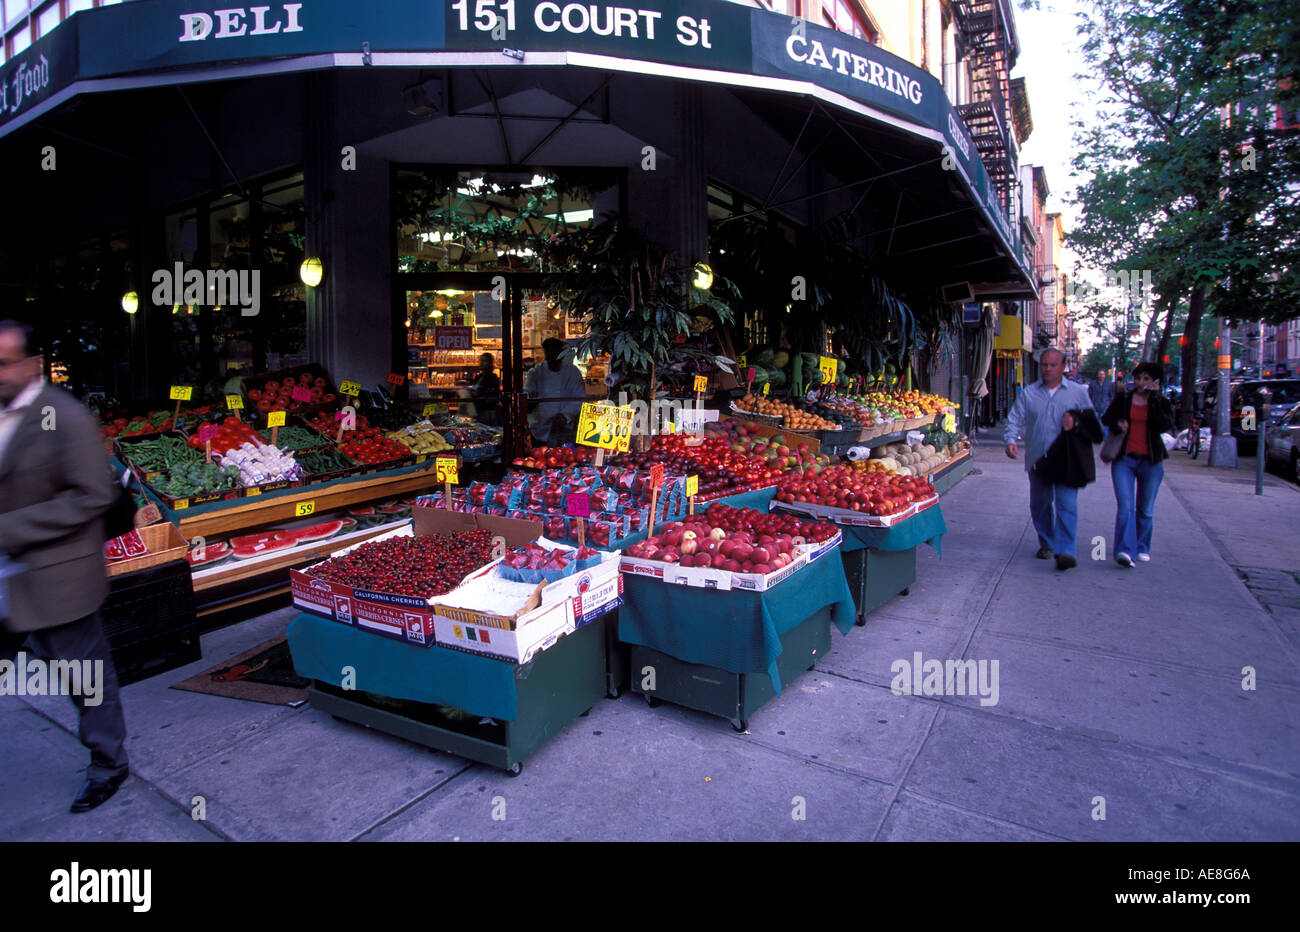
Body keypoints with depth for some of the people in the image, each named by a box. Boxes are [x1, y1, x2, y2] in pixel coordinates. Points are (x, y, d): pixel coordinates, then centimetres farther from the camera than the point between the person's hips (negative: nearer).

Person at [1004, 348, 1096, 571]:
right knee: (1039, 504, 11)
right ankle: (1046, 543, 28)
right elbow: (1015, 419, 3)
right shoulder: (1028, 393, 9)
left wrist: (1075, 423, -11)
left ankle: (1065, 550, -15)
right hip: (1037, 459, 2)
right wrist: (1011, 440, -16)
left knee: (1066, 504, -12)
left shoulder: (1078, 392, 7)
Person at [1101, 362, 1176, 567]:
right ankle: (1125, 550, -18)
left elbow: (1166, 425, -12)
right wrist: (1117, 422, -12)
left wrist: (1154, 398, -14)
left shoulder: (1161, 403, 4)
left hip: (1150, 461, 1)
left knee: (1145, 510, 9)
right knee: (1125, 506, -13)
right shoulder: (1123, 399, 7)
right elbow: (1106, 418, 10)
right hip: (1124, 459, -1)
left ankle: (1142, 548, 25)